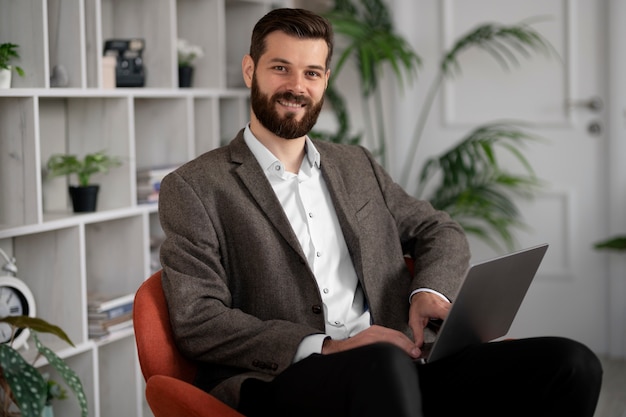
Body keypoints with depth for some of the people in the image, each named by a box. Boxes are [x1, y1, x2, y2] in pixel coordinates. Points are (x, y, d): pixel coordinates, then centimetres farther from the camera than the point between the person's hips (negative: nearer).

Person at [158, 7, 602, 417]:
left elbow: (441, 232, 28)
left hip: (394, 367, 6)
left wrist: (429, 289, 3)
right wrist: (323, 348, -17)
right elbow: (198, 321, -4)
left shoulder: (357, 166, 23)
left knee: (572, 365, -15)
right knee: (383, 363, -41)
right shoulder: (193, 188, 5)